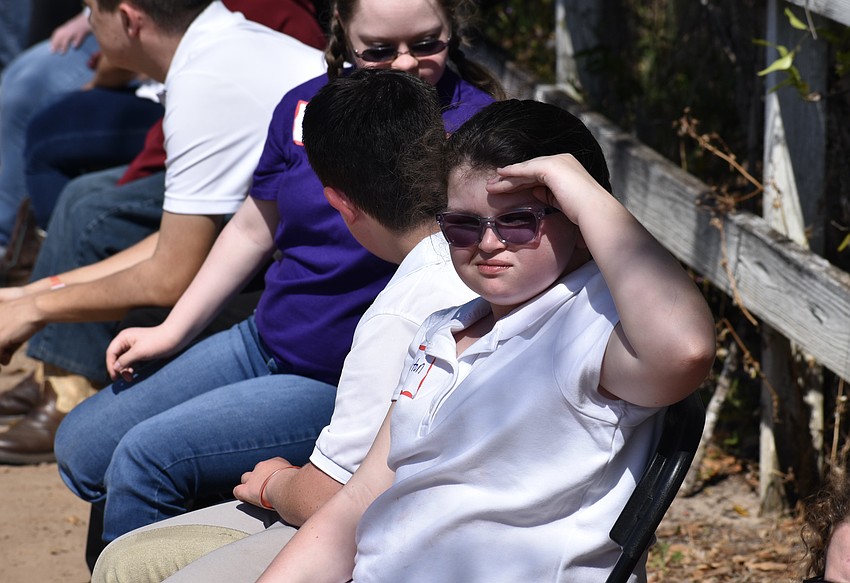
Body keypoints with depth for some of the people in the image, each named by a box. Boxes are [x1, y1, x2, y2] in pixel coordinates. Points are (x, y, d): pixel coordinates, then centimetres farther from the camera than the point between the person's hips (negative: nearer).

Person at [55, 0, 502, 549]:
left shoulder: (471, 124, -16)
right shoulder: (308, 107, 2)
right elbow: (252, 230, 16)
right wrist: (172, 331, 17)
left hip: (341, 382, -7)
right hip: (264, 339, 7)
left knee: (144, 456, -17)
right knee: (81, 447, 7)